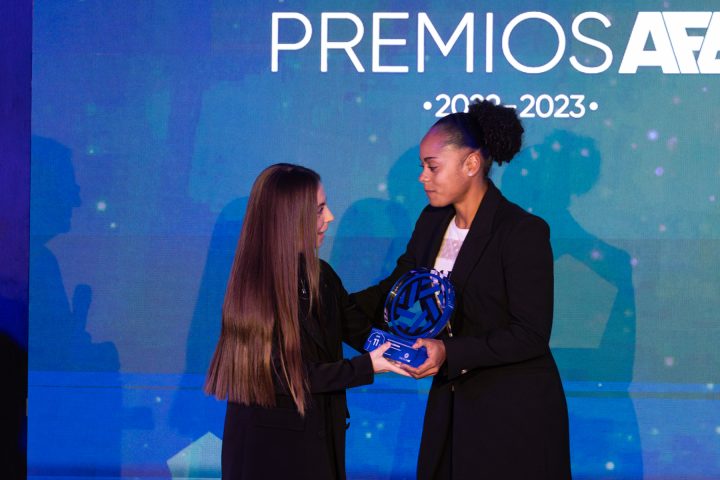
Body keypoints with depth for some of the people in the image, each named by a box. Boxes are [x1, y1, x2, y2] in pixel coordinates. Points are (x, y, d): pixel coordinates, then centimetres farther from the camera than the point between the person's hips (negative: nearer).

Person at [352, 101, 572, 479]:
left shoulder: (524, 232, -17)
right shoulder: (432, 223, 6)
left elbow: (531, 337, -18)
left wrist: (450, 352, -26)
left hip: (515, 414, -7)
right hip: (450, 403, 7)